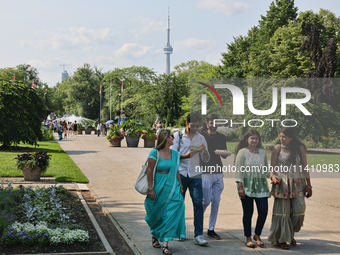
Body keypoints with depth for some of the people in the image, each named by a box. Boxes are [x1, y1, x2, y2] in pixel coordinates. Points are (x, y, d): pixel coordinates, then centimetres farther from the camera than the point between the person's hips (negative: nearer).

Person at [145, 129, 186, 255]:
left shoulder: (175, 154, 8)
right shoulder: (155, 153, -8)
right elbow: (149, 171, -9)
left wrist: (180, 186, 12)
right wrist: (151, 189, -12)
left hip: (172, 189, 3)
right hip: (158, 188, -3)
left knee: (171, 215, -7)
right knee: (157, 215, 11)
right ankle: (155, 237, 37)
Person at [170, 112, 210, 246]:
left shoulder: (201, 138, 11)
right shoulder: (178, 135, 3)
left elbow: (206, 159, 12)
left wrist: (204, 151, -10)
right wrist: (185, 156, -19)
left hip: (195, 175, 1)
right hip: (180, 173, -1)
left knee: (198, 203, -8)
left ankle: (198, 235, -7)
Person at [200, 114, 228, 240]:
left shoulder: (222, 137, 12)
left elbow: (224, 156, 16)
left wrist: (224, 154, -6)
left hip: (218, 174, 4)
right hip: (205, 173, -4)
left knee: (216, 202, 2)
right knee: (206, 200, -4)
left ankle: (211, 229, 11)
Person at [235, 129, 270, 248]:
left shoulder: (262, 152, 12)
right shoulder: (242, 152, -1)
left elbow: (266, 170, 18)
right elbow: (239, 170, -5)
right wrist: (240, 187, -11)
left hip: (261, 185, 4)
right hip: (247, 185, -4)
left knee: (263, 211, -3)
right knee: (248, 213, 1)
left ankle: (257, 235, 16)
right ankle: (248, 238, 14)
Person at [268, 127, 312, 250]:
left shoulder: (300, 148, 5)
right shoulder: (277, 148, 0)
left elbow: (304, 167, 9)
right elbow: (272, 166, 1)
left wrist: (308, 185, 7)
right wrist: (273, 176, -20)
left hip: (297, 184, 2)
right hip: (282, 183, -2)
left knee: (299, 210, -4)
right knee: (282, 211, 0)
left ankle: (290, 234, 22)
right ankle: (281, 239, 13)